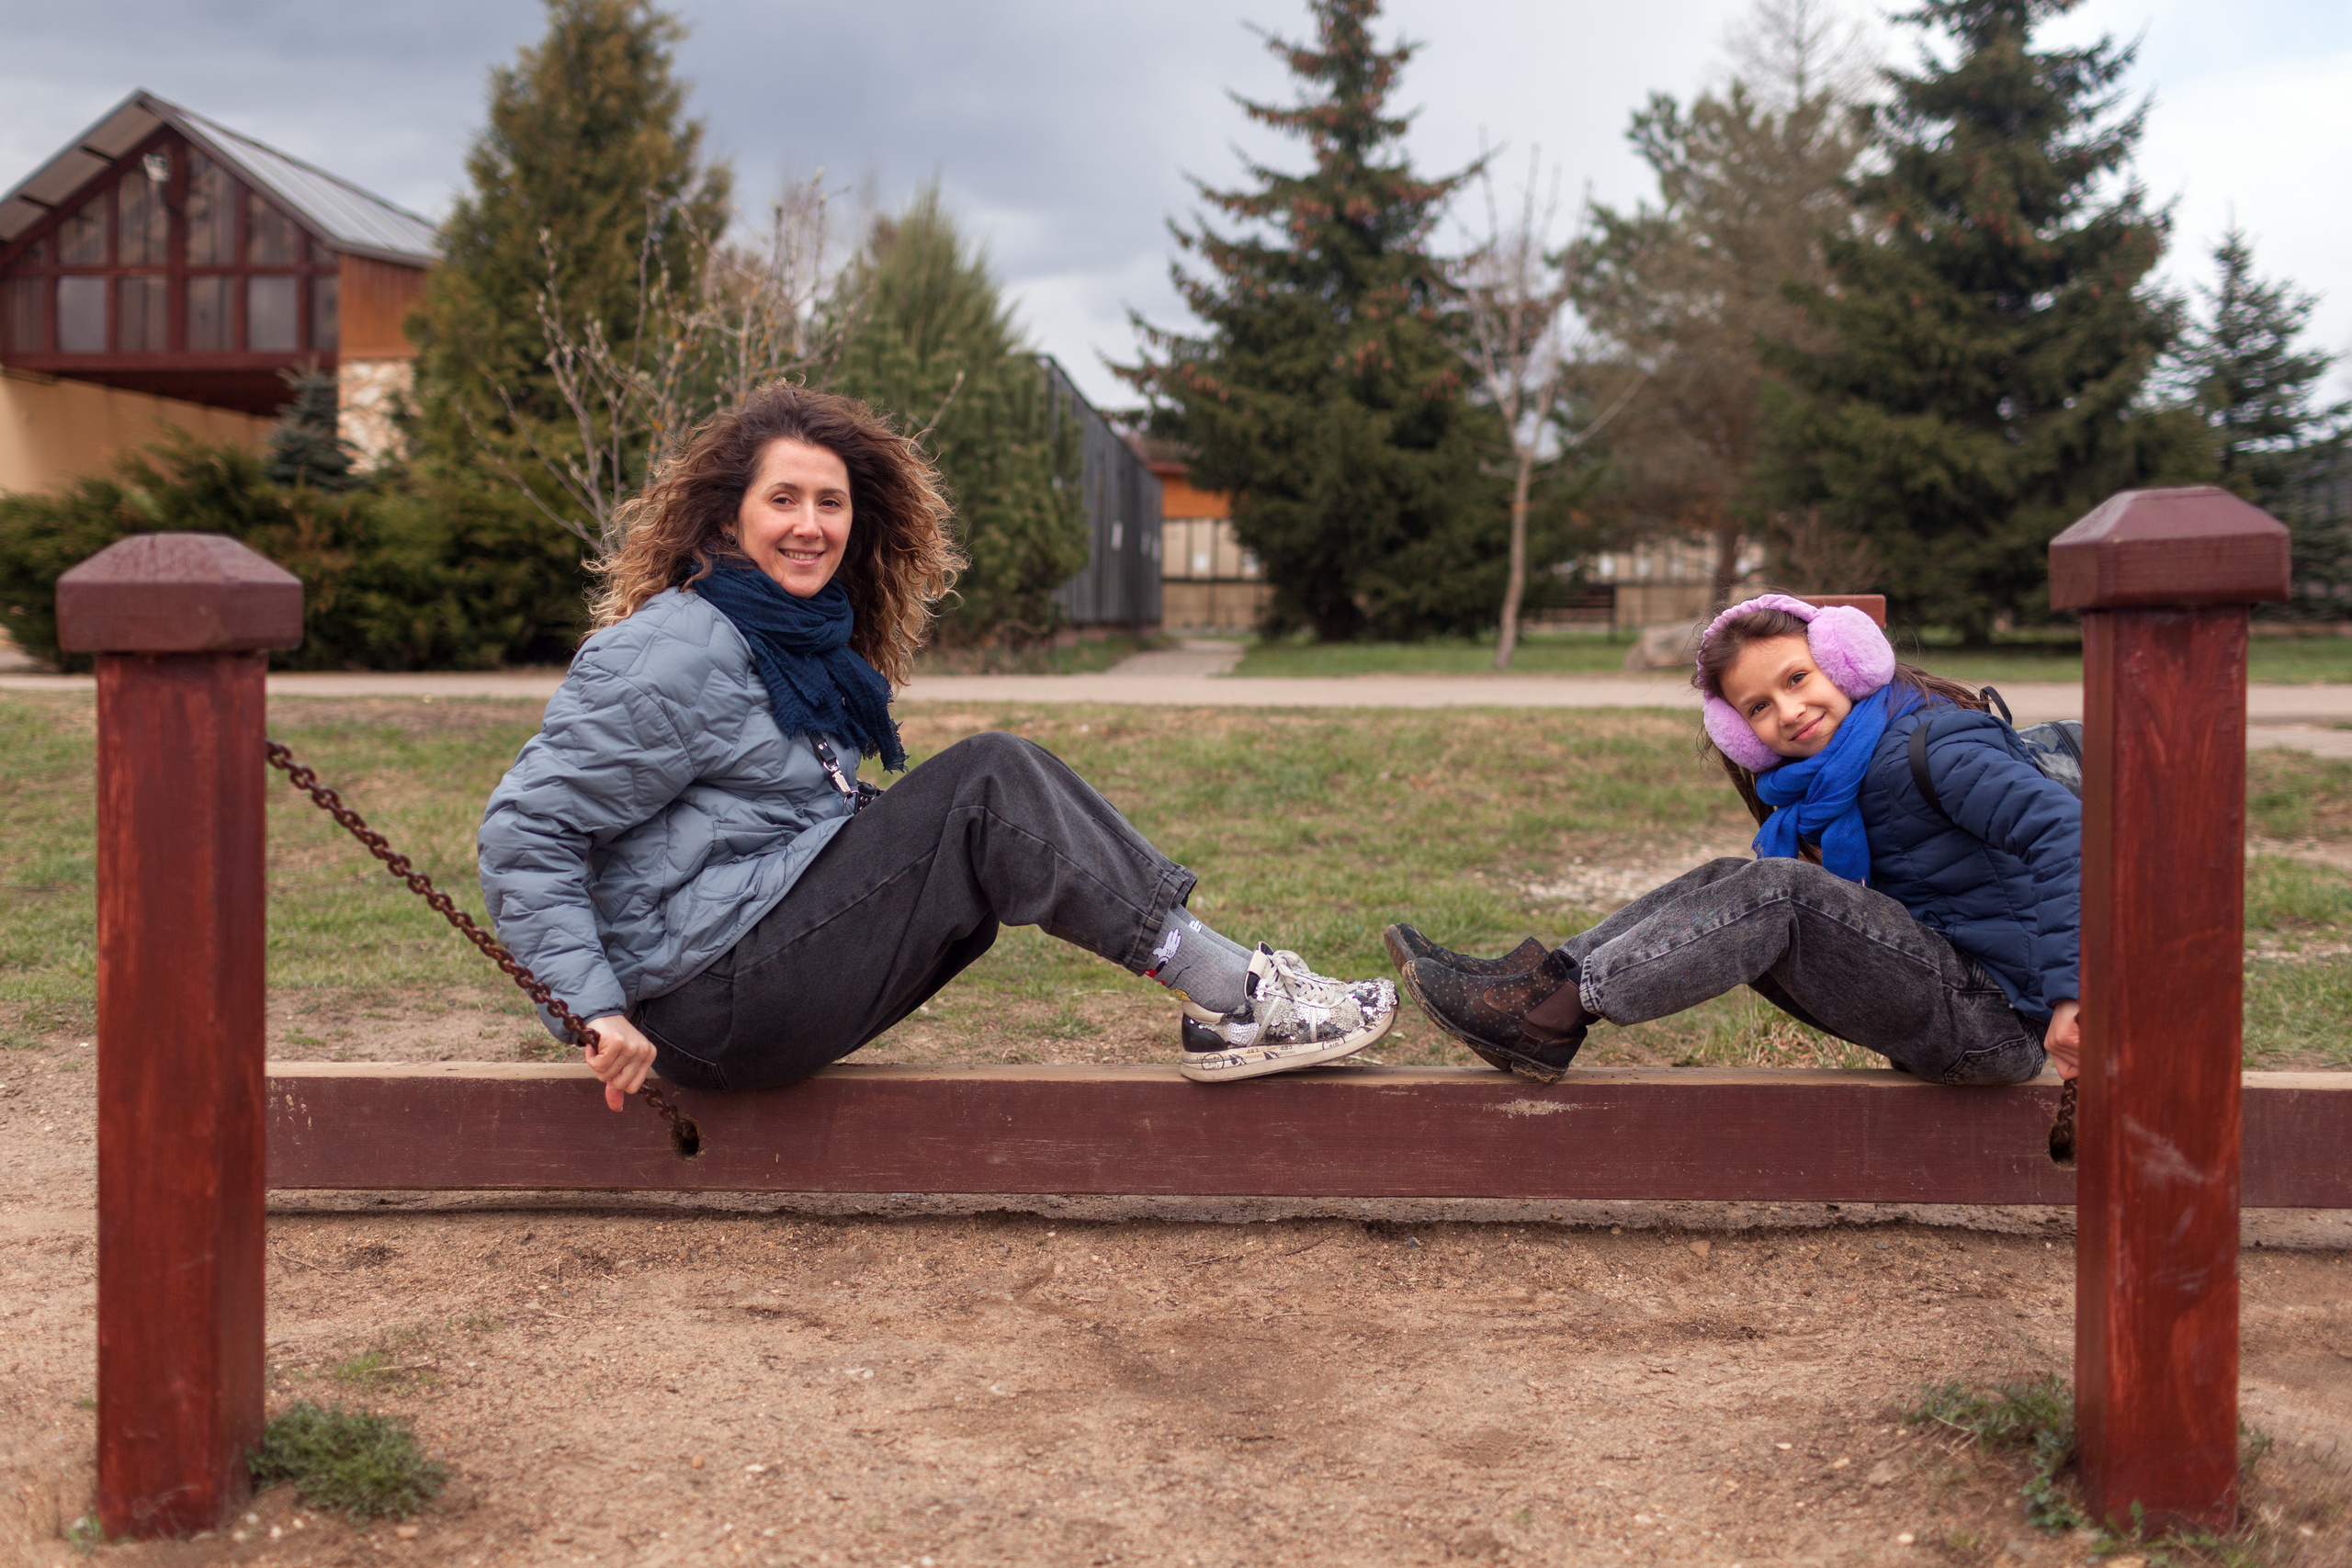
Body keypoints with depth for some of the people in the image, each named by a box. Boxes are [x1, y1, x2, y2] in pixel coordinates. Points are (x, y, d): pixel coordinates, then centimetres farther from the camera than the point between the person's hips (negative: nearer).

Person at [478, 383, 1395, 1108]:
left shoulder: (806, 643, 14)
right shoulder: (681, 654, -14)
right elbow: (525, 829, -17)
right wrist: (595, 1008, -23)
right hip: (703, 1006, -9)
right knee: (993, 785, -15)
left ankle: (1224, 1000, -7)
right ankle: (1235, 996, -15)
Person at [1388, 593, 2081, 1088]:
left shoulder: (1928, 745, -13)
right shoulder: (1821, 780, 14)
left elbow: (2063, 828, -23)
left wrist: (2070, 989, -29)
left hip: (1997, 1014, -8)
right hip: (1933, 1003, 8)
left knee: (1775, 892, -24)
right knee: (1724, 887, 0)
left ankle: (1555, 1012, -25)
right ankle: (1544, 979, -12)